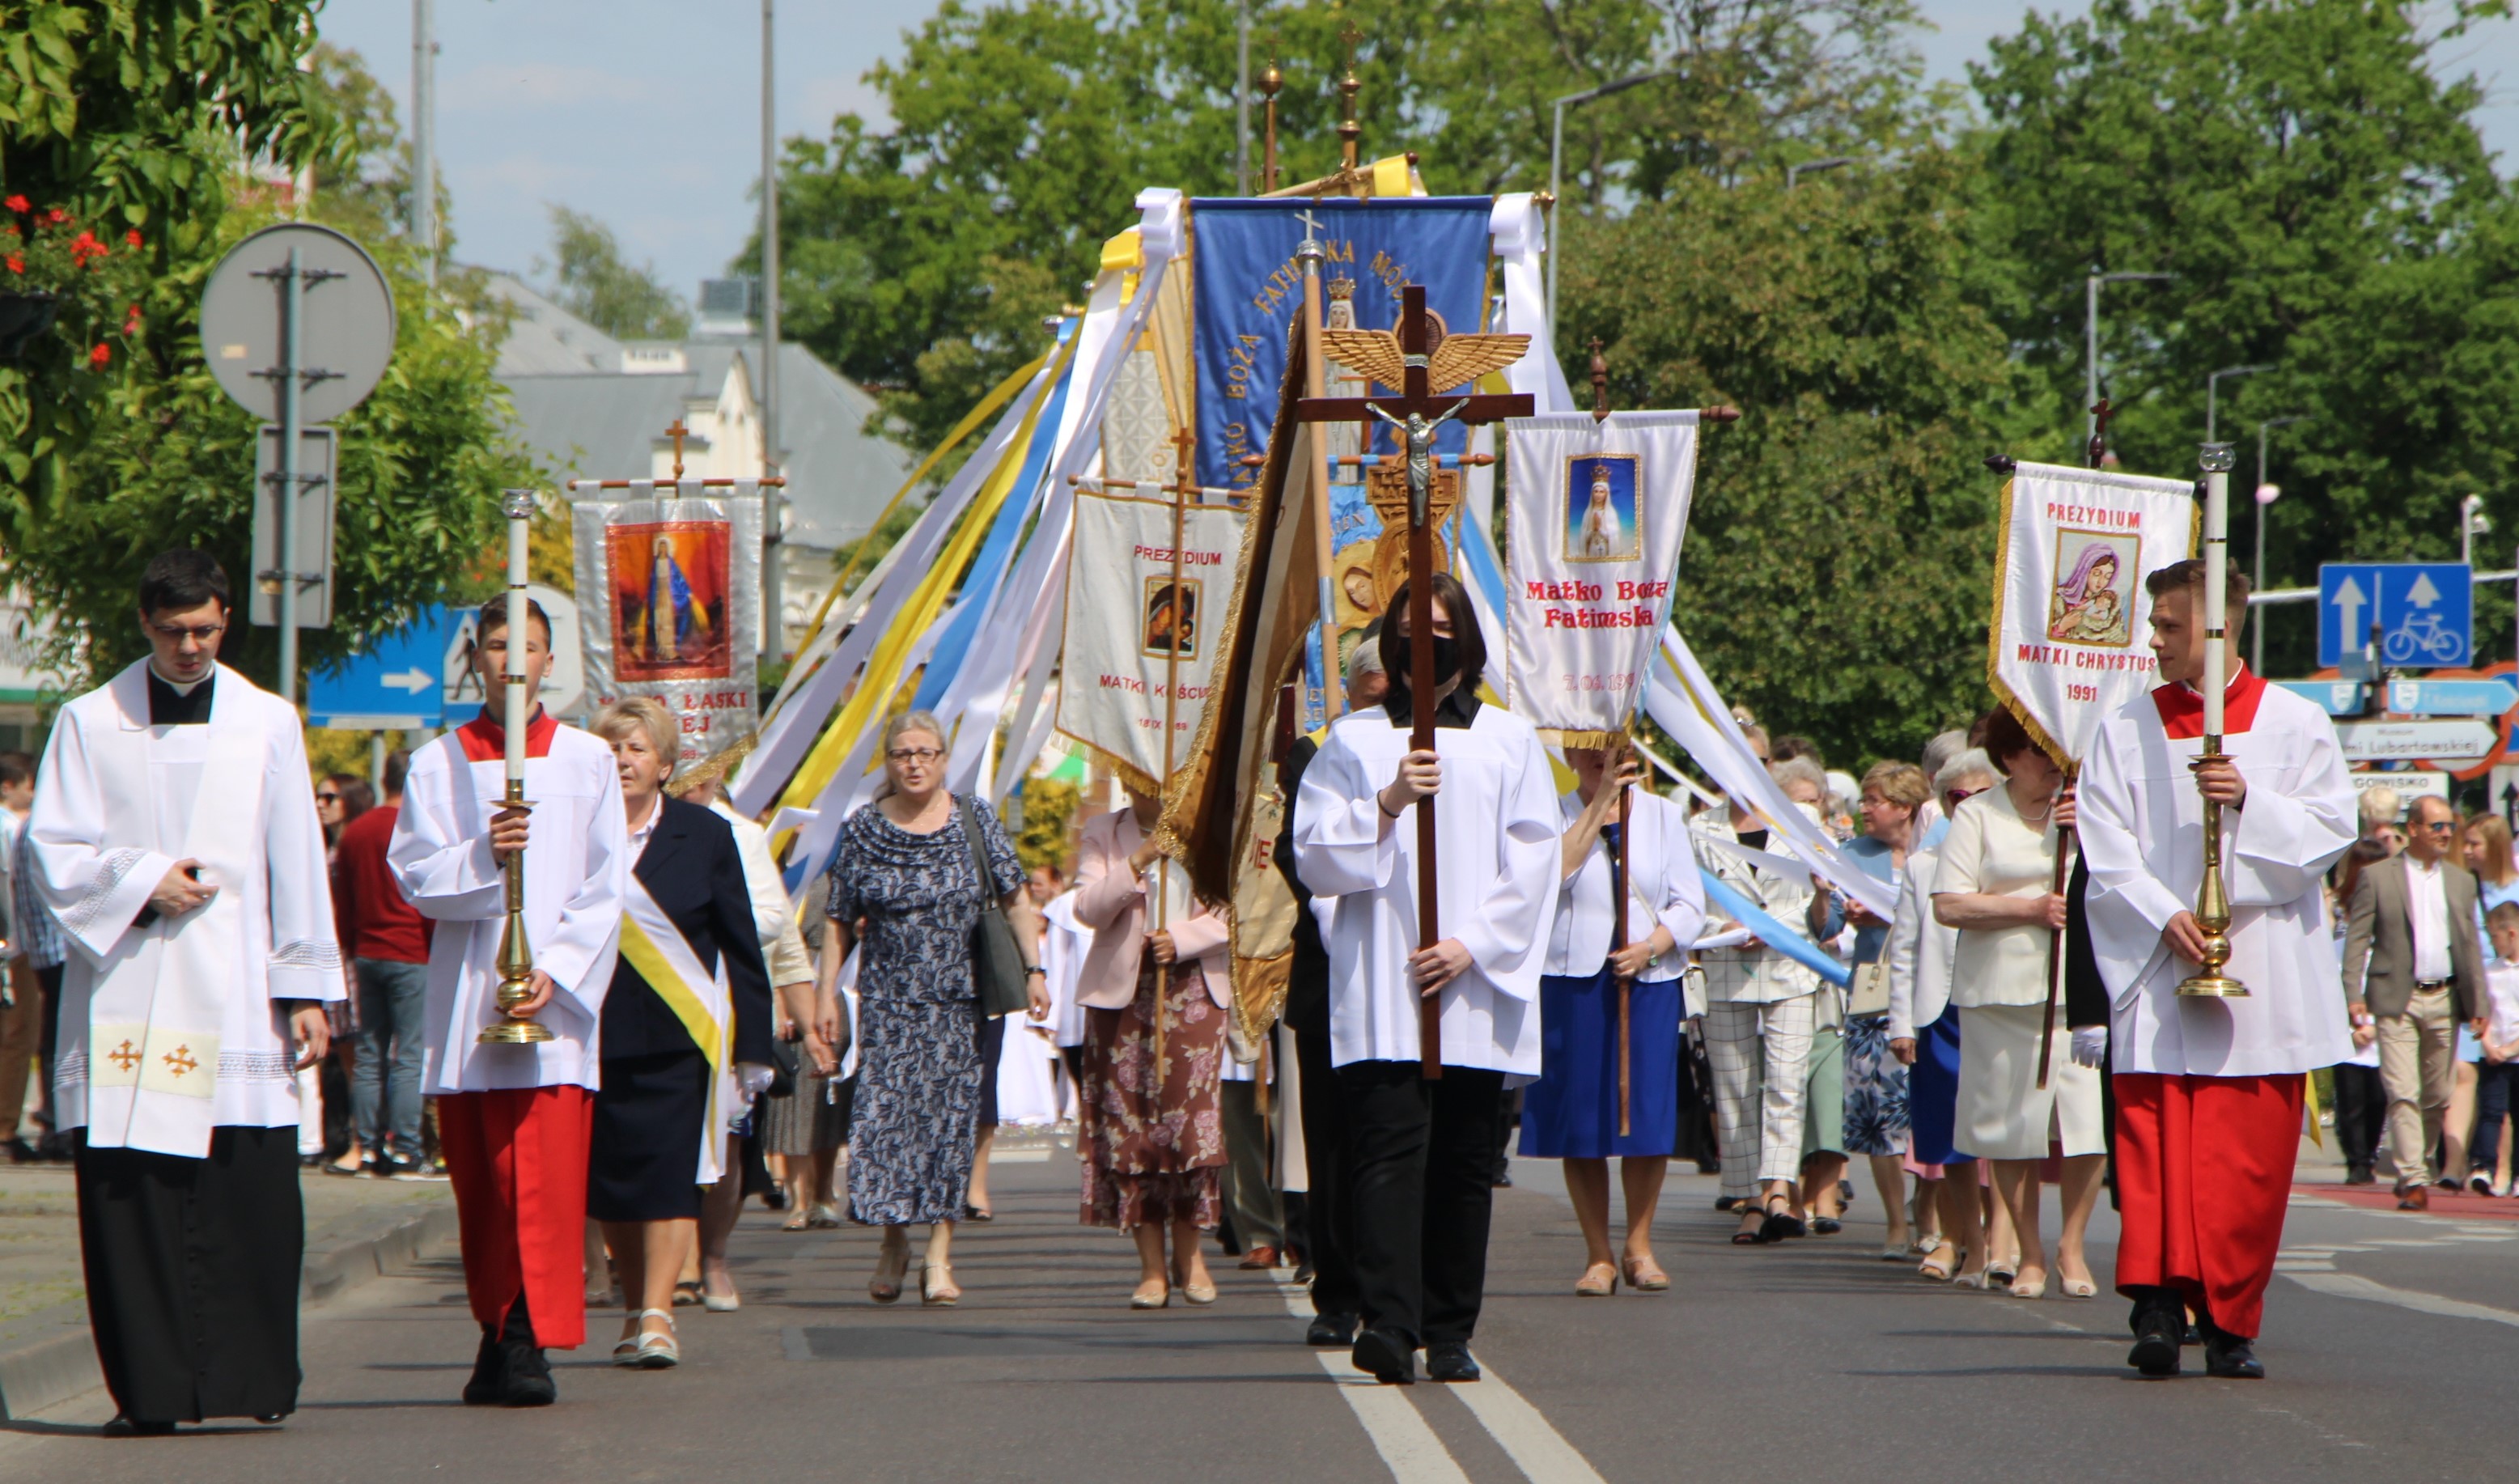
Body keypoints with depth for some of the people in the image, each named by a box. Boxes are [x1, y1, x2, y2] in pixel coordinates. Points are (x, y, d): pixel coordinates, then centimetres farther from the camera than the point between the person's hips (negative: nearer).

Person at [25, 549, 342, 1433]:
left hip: (233, 996, 0)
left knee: (251, 1191, -5)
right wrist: (142, 880, -10)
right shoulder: (89, 723, 8)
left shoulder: (267, 723, 10)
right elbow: (53, 854, 6)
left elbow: (296, 864, 10)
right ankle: (148, 1387, 0)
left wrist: (306, 987, 5)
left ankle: (253, 1381, 3)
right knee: (128, 1196, -5)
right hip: (124, 996, 0)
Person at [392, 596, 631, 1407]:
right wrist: (482, 854, -19)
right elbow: (413, 874, 1)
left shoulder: (588, 761, 8)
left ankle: (527, 1341, -15)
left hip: (555, 1001, -2)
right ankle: (500, 1332, 12)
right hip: (465, 998, 2)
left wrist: (556, 972, -10)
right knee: (479, 1180, 4)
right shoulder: (438, 764, 9)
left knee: (546, 1178, -12)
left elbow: (604, 890, 4)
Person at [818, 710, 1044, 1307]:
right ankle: (894, 1242, 11)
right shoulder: (862, 831, 3)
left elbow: (1015, 901, 4)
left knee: (950, 1116, -4)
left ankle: (939, 1255, -1)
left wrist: (1034, 971, -4)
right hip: (888, 1000, 0)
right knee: (884, 1113, -6)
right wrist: (826, 993, -2)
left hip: (958, 1000, 0)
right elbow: (839, 922, 5)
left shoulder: (975, 822, 3)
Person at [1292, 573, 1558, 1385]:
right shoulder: (1354, 741, 11)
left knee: (1464, 1164, 1)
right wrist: (1386, 803, -12)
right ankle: (1389, 1323, -25)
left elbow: (1534, 862, 5)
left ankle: (1449, 1333, 7)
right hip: (1381, 990, -1)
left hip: (1475, 988, 1)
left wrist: (1472, 945, -7)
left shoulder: (1510, 741, 11)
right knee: (1389, 1150, -14)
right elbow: (1314, 856, 4)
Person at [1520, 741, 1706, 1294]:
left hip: (1649, 982, 1)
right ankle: (1598, 1255, 8)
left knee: (1647, 1118, -1)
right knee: (1579, 1122, -1)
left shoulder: (1662, 815, 10)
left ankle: (1638, 1245, 15)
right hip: (1571, 982, -1)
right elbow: (1553, 874, -15)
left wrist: (1650, 947, -12)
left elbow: (1690, 905, 6)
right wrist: (1600, 803, -13)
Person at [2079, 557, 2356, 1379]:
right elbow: (2106, 849, 2)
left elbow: (2331, 828, 0)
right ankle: (2159, 1304, -16)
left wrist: (2249, 802, -15)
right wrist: (2163, 916, -13)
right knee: (2156, 1145, -10)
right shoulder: (2128, 729, 8)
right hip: (2159, 976, 1)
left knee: (2247, 1162, -2)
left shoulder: (2294, 724, 6)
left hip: (2263, 982, 0)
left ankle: (2230, 1320, 4)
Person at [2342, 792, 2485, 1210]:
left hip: (2444, 1001, 4)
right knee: (2403, 1093, -11)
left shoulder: (2461, 882, 13)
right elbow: (2357, 939, -2)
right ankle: (2413, 1181, -13)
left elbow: (2470, 946, 14)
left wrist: (2479, 1003, 8)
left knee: (2438, 1096, 8)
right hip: (2396, 999, -4)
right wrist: (2354, 995, -11)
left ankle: (2422, 1165, 25)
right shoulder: (2377, 878, 1)